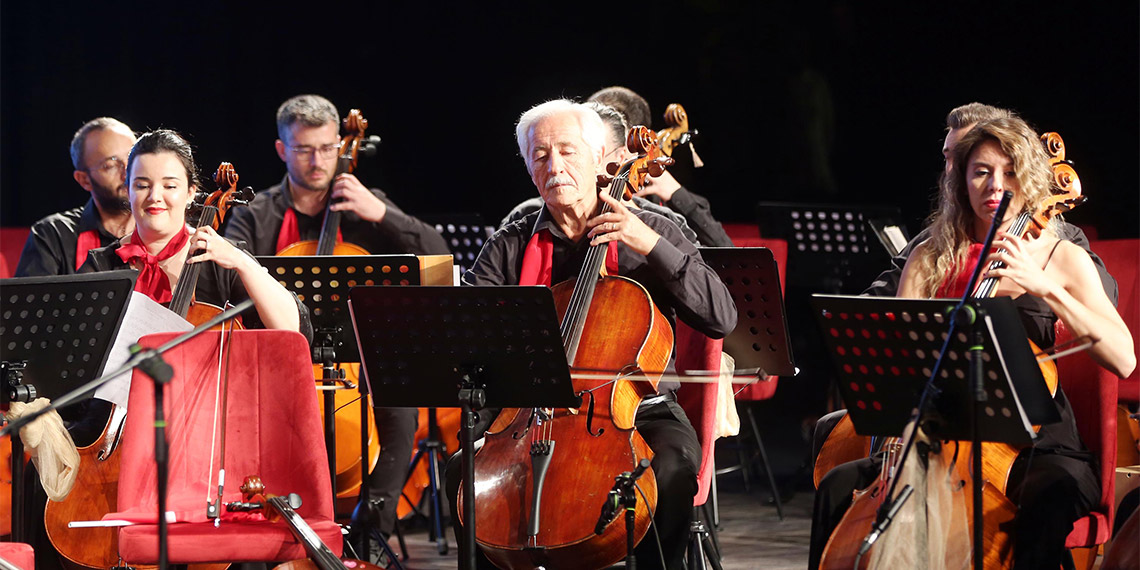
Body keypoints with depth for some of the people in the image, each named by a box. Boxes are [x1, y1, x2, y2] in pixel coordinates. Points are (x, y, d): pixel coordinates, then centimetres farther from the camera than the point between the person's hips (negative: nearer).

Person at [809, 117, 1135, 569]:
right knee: (840, 485, -19)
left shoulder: (1063, 259, 3)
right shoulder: (930, 260, 12)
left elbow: (1123, 359, -11)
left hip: (1035, 446, -3)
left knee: (1053, 494, -38)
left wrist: (1045, 287, -19)